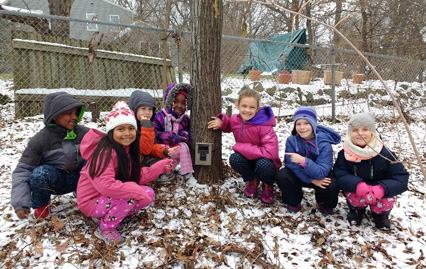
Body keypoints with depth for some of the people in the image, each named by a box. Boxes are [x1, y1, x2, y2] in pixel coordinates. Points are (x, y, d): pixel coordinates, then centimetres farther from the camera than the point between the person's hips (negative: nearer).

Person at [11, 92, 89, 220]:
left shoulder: (84, 132, -9)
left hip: (78, 177, 2)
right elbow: (22, 170, -18)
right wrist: (20, 203, -28)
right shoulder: (40, 140, -17)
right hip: (54, 180, -2)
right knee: (41, 173, -36)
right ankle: (41, 204, -1)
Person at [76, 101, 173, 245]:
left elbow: (136, 176, 2)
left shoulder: (127, 149, 1)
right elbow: (106, 185, -36)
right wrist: (138, 191, -31)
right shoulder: (106, 152, -27)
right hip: (91, 201, -8)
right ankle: (105, 229, -8)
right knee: (130, 197, -32)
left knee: (149, 194, -5)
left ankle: (110, 215, 5)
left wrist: (161, 166, -2)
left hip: (110, 198, 8)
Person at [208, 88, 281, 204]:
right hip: (248, 161, 4)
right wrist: (222, 122, -12)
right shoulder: (235, 120, -10)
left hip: (265, 161, -4)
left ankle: (267, 186, -1)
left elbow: (271, 152, -33)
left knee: (263, 164, -37)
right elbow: (229, 126, 15)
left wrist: (241, 148, -29)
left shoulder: (263, 125, -27)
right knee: (234, 159, -27)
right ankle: (251, 181, 3)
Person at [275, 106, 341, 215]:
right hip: (298, 176, 1)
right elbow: (292, 165, -21)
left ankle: (325, 204, 7)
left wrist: (303, 161, -46)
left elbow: (321, 172, -31)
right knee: (281, 175, -27)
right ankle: (293, 203, 2)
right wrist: (311, 180, -30)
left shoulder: (324, 144, -24)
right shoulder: (291, 140, -19)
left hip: (320, 177, -1)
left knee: (332, 186, -31)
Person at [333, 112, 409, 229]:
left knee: (388, 200, -29)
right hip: (356, 192, -1)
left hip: (380, 195, 1)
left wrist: (381, 189, -36)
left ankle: (380, 213, 10)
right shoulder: (344, 154, -15)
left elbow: (401, 178, -17)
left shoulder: (384, 154, -16)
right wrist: (358, 185, -42)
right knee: (351, 194, -32)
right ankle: (357, 210, 7)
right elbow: (339, 175, -22)